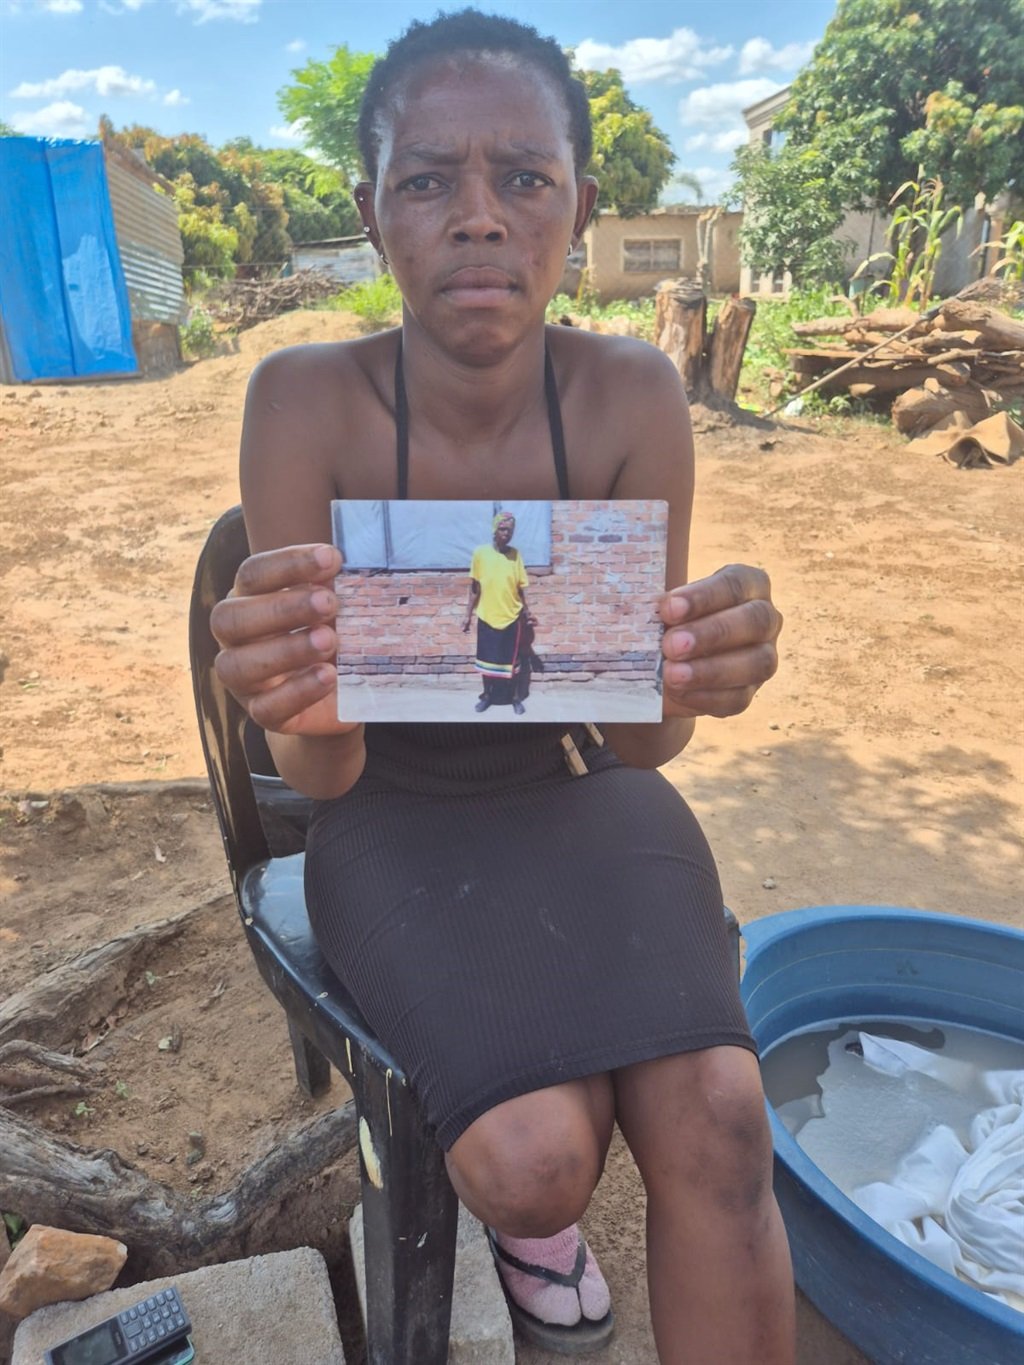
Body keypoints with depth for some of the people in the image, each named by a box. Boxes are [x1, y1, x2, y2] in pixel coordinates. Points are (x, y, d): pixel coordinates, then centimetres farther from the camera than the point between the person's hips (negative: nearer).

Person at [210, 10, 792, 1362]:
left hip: (572, 797, 2)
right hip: (396, 813, -1)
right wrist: (301, 720, -42)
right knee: (539, 1155, -19)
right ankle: (528, 1212, 20)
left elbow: (642, 739, -13)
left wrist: (690, 680, -36)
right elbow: (326, 776, -18)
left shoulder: (633, 396, -14)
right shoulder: (305, 401, -17)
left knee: (716, 1117, -21)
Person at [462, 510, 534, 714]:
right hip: (486, 618, 0)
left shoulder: (515, 554, -4)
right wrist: (468, 615, -1)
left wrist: (528, 612, 4)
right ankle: (487, 695, 30)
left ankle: (516, 698, 26)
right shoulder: (480, 553, -7)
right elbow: (475, 587, -1)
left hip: (511, 618, 0)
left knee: (512, 661, 9)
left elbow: (520, 588, 4)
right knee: (486, 659, 11)